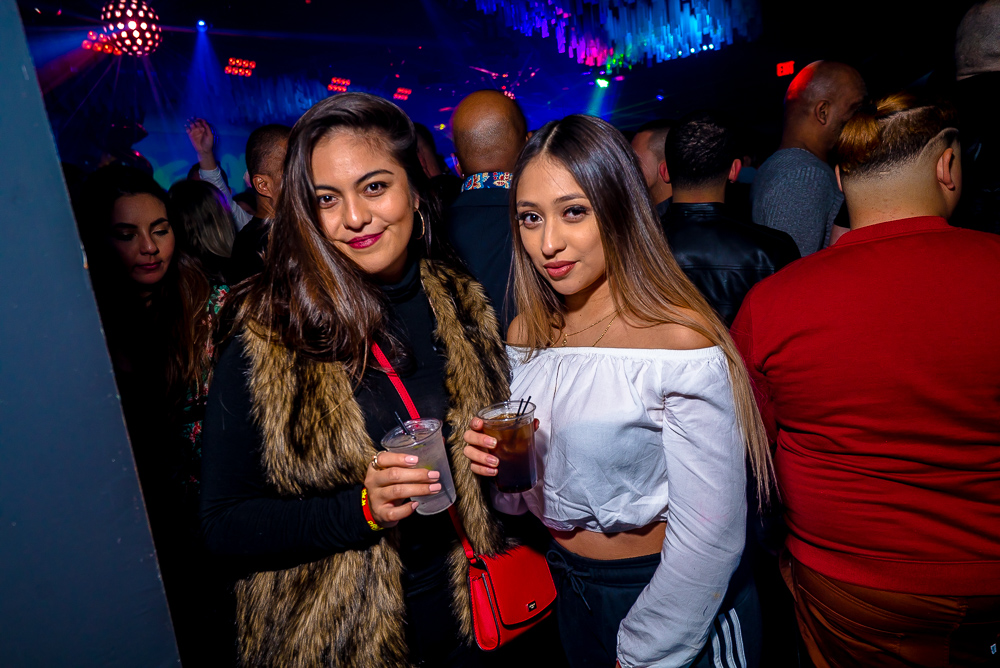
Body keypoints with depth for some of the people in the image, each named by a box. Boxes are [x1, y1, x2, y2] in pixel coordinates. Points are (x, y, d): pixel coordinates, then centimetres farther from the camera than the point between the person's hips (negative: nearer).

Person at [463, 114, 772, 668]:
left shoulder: (680, 338, -24)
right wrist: (499, 466, -15)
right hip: (569, 591, 5)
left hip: (680, 620, -5)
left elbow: (707, 538, -21)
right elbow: (523, 497, 5)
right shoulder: (526, 333, -5)